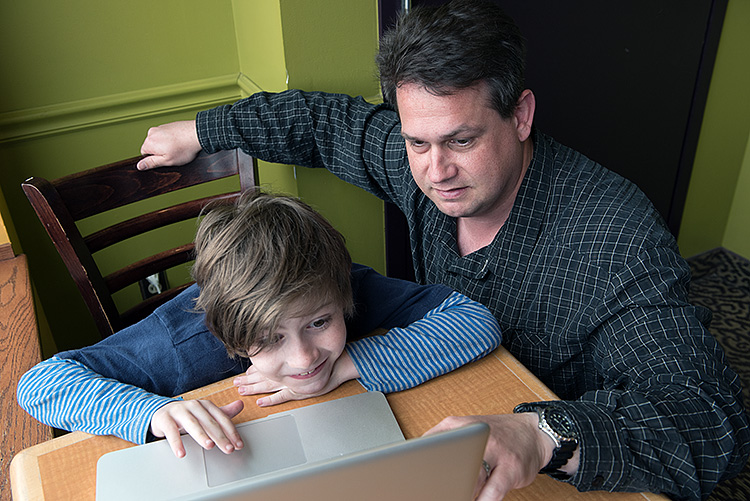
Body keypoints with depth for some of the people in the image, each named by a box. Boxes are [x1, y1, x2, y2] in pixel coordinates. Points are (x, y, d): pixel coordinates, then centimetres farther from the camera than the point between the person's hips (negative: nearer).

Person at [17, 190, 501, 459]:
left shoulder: (348, 288, -28)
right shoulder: (186, 338, -31)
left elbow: (478, 321, -32)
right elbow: (39, 382, -27)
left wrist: (347, 365, -38)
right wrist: (155, 411, -44)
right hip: (227, 471, -1)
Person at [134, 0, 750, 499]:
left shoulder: (616, 236, -32)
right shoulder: (421, 163, -15)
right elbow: (329, 120, 2)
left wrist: (543, 435, -52)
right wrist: (201, 131, 9)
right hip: (445, 411, 4)